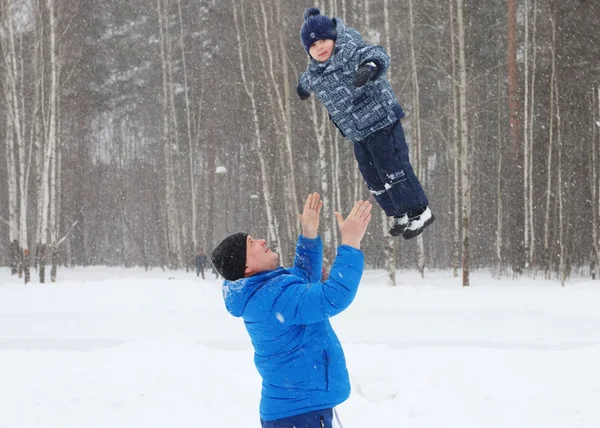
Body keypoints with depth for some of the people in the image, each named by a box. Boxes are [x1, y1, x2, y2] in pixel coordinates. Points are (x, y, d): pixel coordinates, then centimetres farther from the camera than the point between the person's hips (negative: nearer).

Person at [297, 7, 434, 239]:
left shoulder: (350, 53, -20)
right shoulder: (313, 73, 4)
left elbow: (376, 54, -39)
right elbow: (307, 84, 30)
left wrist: (369, 66, -62)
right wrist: (303, 89, 54)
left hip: (382, 122, -8)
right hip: (357, 133, 8)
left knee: (392, 170, -8)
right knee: (373, 177, 12)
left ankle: (418, 212, 7)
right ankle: (399, 215, 28)